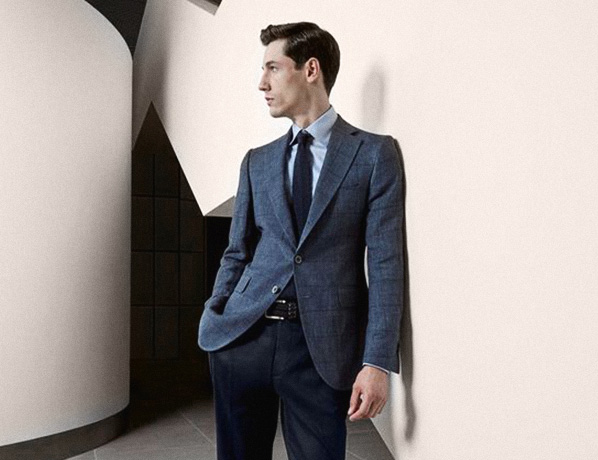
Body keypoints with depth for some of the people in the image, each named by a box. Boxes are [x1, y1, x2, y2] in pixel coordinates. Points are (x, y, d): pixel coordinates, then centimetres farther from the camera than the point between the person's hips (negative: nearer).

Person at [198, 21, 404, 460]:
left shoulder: (375, 153, 0)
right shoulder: (257, 161, 13)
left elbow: (385, 263, -6)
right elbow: (237, 253, 15)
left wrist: (377, 362, -12)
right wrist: (213, 319, 0)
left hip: (322, 346, -3)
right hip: (242, 336, 4)